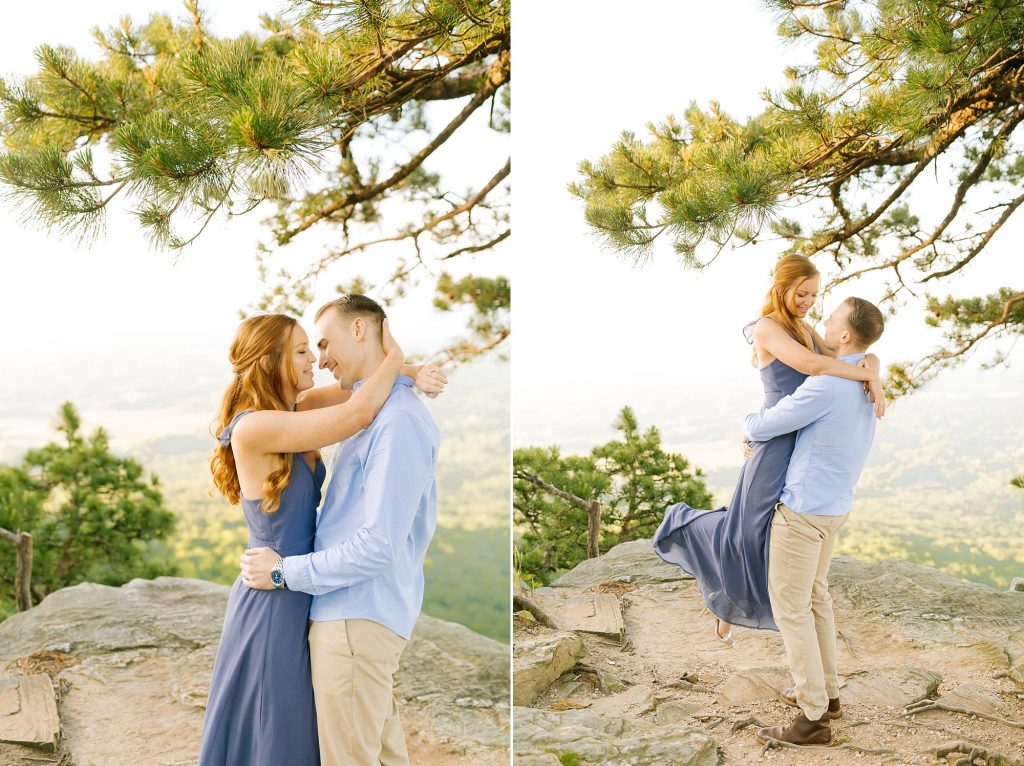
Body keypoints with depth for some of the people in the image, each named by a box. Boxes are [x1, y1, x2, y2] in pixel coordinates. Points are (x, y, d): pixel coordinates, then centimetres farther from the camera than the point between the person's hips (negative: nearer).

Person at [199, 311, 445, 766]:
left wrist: (410, 372, -7)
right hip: (272, 604, -9)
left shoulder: (291, 413, 4)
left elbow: (353, 385, 12)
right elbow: (356, 415, -26)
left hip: (299, 597, 9)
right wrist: (394, 356, -11)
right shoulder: (252, 428, -22)